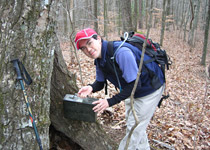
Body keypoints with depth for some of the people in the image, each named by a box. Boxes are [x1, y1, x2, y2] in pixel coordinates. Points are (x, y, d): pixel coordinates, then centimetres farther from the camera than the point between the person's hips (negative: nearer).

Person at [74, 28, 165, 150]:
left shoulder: (121, 52, -36)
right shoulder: (99, 59, -8)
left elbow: (135, 84, -35)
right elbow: (100, 82, 1)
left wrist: (110, 102, -34)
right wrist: (91, 88, -23)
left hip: (150, 88, -9)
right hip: (133, 90, 9)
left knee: (134, 128, -2)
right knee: (133, 123, 25)